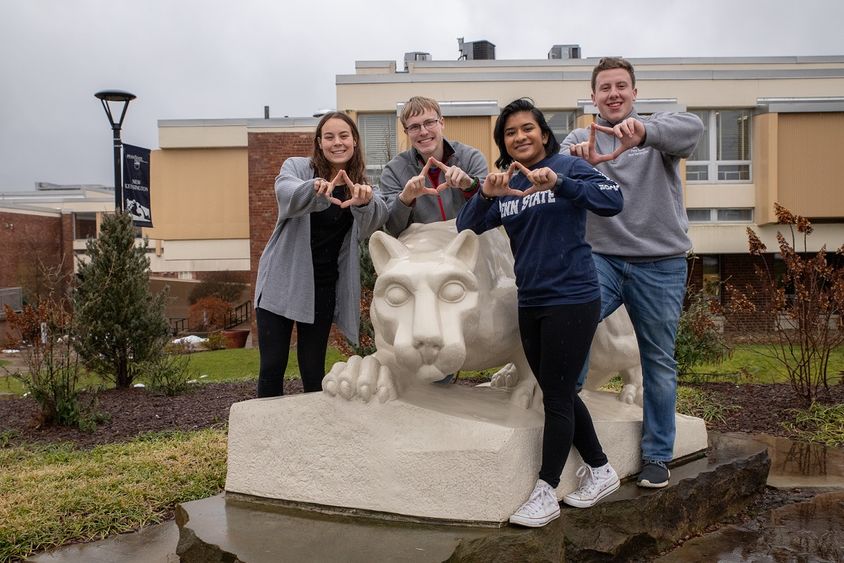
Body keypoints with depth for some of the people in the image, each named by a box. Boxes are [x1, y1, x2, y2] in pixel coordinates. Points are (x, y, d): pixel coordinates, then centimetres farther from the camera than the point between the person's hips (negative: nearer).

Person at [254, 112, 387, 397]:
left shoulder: (361, 186, 2)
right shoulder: (297, 167, -3)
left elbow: (373, 222, -20)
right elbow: (286, 194, -26)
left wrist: (365, 202, -43)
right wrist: (315, 189, -49)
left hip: (323, 288, 2)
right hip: (282, 281, -1)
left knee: (313, 370, 7)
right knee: (272, 366, 2)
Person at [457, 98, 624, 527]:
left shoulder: (567, 166, -5)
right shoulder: (505, 184, 10)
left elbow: (612, 201, -20)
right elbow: (466, 227, 0)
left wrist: (558, 182, -32)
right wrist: (486, 195, -19)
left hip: (571, 300, -6)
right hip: (530, 303, 7)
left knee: (556, 397, -1)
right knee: (559, 394, 15)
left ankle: (545, 492, 12)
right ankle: (600, 470, 33)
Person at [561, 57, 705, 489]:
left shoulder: (658, 129, 3)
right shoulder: (581, 140, 7)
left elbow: (692, 127, -20)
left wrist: (645, 132, -41)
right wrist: (577, 160, -36)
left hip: (661, 263, 0)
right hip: (601, 258, 1)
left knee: (659, 362, 7)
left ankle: (657, 455, 22)